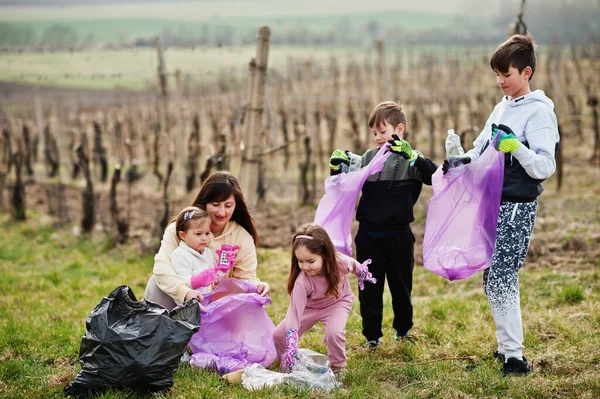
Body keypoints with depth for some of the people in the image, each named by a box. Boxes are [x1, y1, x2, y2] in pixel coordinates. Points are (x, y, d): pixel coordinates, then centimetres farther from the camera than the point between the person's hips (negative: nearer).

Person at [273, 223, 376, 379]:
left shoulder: (340, 262, -32)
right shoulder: (302, 283, -38)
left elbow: (354, 265, -6)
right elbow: (294, 312, -39)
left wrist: (362, 272, 17)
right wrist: (291, 344, -46)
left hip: (337, 302, 0)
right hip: (310, 307, 1)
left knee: (334, 332, -30)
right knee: (278, 336, -7)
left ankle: (338, 366, -2)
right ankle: (287, 364, 23)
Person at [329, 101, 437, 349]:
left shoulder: (410, 160, -6)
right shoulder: (368, 158, 6)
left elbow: (434, 176, -24)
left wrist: (412, 156, -36)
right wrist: (337, 166, -3)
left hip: (398, 236, -3)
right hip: (368, 235, 3)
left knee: (401, 286, 14)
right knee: (369, 289, 9)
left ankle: (403, 329, 34)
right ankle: (372, 335, 21)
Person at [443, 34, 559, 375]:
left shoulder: (539, 111, -13)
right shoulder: (503, 107, 12)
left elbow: (545, 167, -19)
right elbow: (484, 146, 20)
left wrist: (516, 147, -33)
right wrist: (462, 161, 0)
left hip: (516, 207, -8)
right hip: (493, 203, 8)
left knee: (500, 279, -11)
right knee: (496, 278, 12)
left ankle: (515, 357, -5)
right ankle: (507, 345, 23)